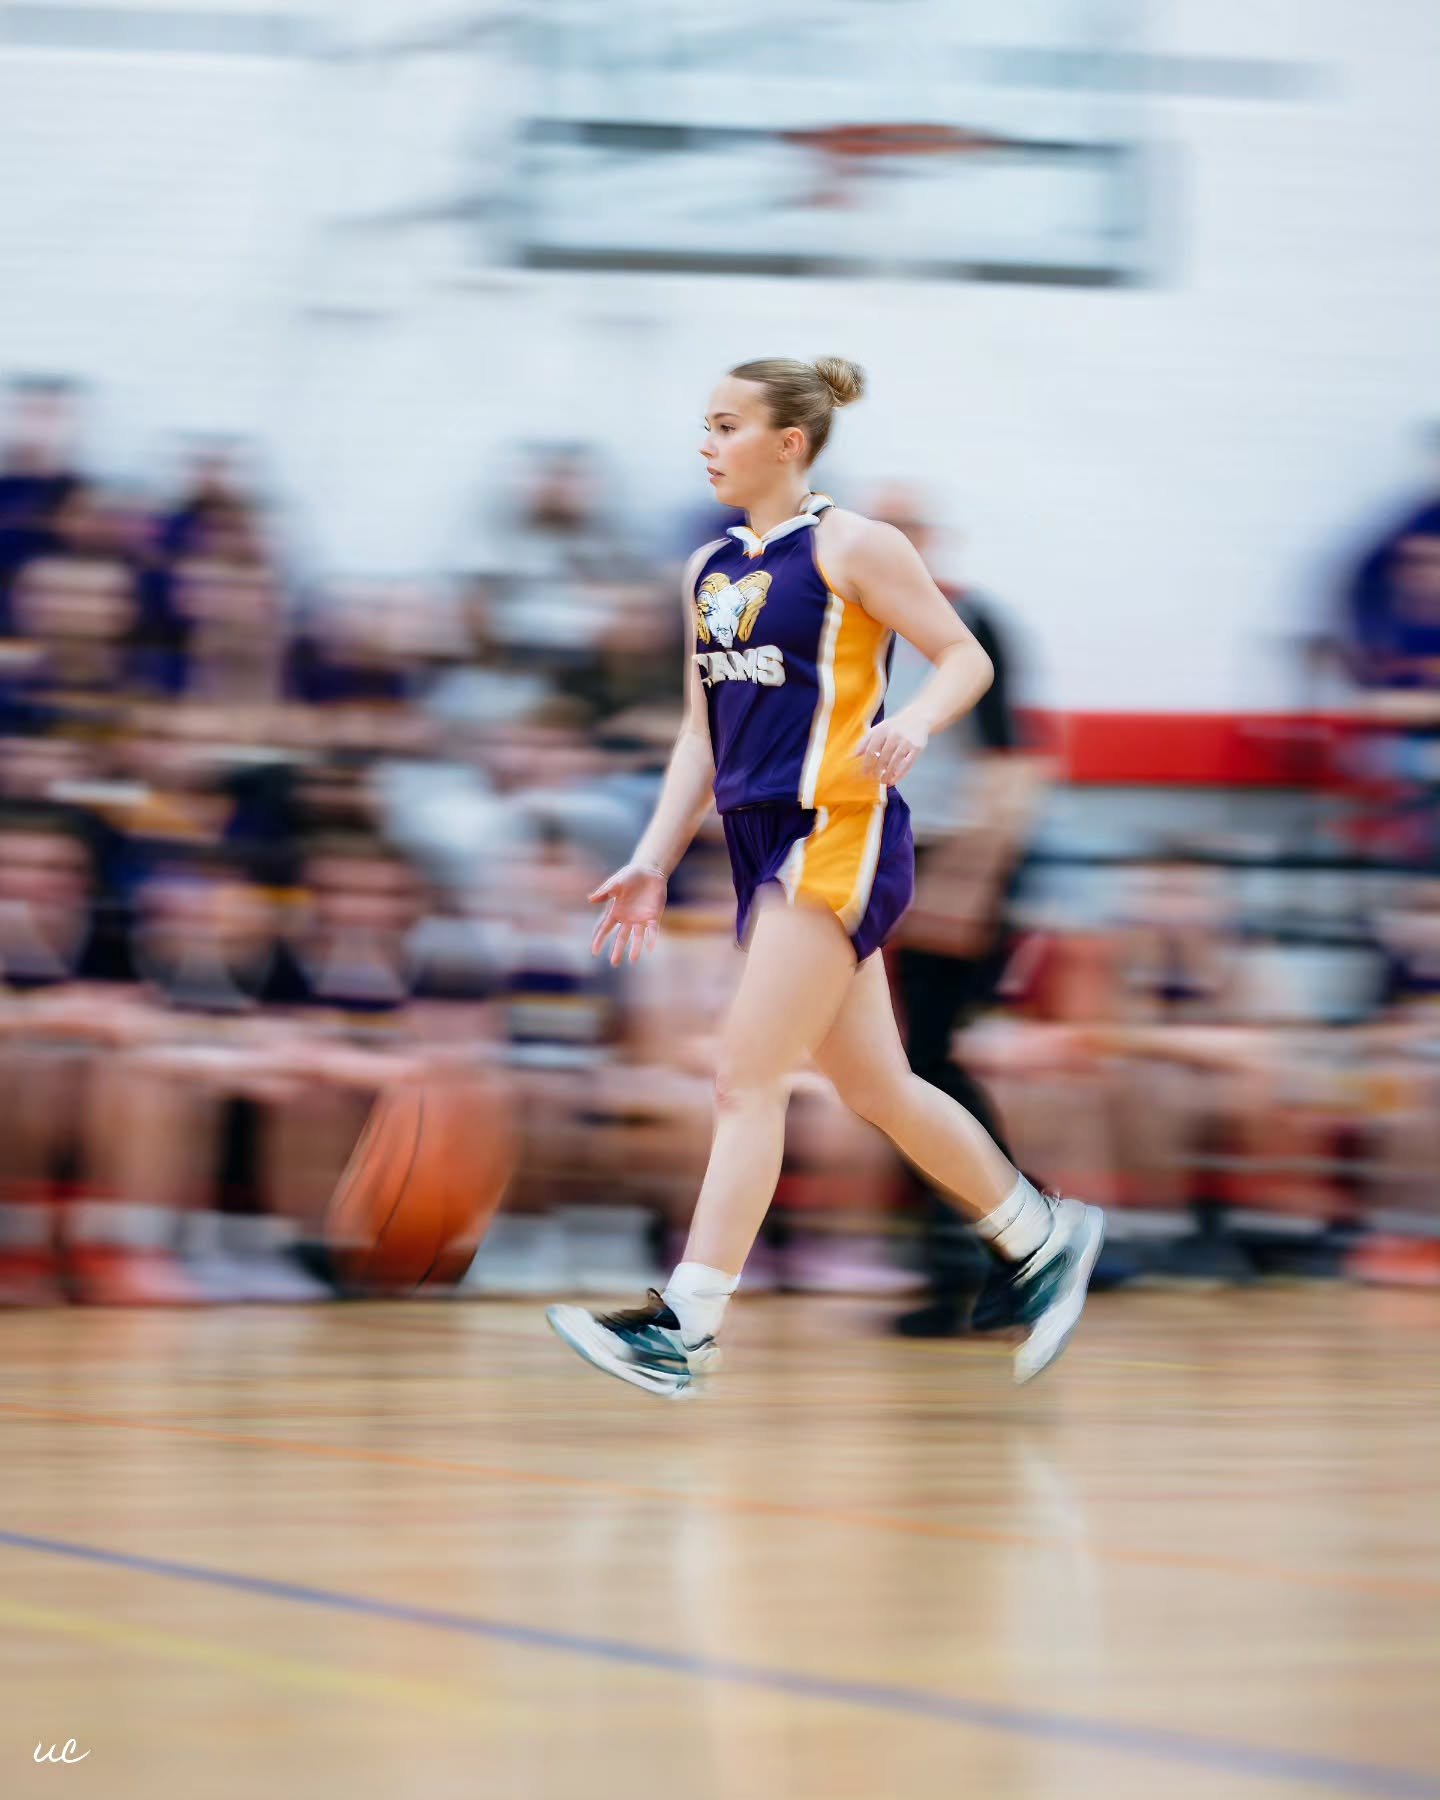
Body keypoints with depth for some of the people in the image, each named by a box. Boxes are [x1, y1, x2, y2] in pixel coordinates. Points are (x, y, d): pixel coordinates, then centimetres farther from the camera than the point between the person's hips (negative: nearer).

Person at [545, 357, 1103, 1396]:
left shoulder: (850, 548, -6)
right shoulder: (710, 570, 15)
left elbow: (967, 658, -6)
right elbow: (703, 736, 18)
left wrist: (914, 723, -26)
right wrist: (654, 863, 11)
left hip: (839, 834, -8)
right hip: (764, 843, 8)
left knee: (749, 1076, -13)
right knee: (877, 1089, 13)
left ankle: (685, 1328, -15)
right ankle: (1046, 1239, 29)